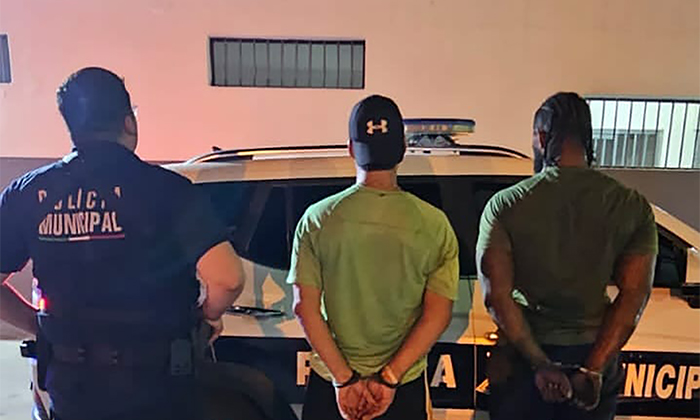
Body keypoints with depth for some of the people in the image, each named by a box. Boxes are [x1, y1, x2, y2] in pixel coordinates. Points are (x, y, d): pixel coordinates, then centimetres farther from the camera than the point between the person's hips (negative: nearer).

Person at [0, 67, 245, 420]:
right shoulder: (163, 188, -18)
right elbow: (227, 277, -27)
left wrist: (41, 326, 11)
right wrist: (210, 313, -6)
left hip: (69, 384, 4)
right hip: (154, 383, -3)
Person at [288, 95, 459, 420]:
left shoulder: (317, 220, -9)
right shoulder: (433, 225, -10)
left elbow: (305, 307, -11)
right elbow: (438, 313, -12)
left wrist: (345, 380, -10)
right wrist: (389, 378, -11)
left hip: (330, 383, 0)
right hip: (404, 388, 0)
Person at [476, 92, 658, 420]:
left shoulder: (505, 205, -11)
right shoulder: (633, 207, -4)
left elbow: (497, 295, -16)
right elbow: (634, 296, -11)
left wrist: (540, 364, -13)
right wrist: (592, 370, -13)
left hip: (522, 357, -1)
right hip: (594, 355, 2)